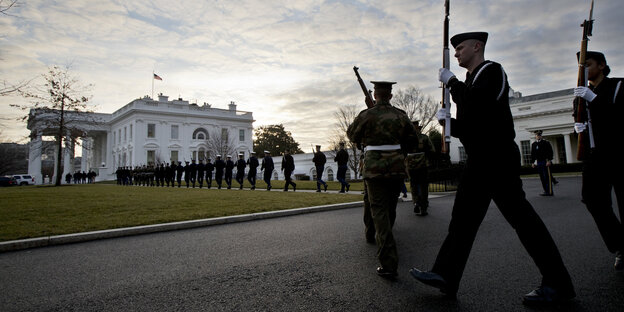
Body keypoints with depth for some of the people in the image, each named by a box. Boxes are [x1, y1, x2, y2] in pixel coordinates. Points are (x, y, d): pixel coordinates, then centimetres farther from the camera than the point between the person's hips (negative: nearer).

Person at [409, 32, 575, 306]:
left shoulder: (492, 71, -4)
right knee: (463, 217, 6)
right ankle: (445, 276, 12)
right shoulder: (470, 82, 21)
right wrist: (447, 121, 4)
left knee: (520, 216, -4)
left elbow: (475, 103, -25)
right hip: (479, 162, 9)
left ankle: (558, 285, 11)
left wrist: (451, 81, -12)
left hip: (498, 158, -9)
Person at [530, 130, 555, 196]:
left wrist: (549, 161, -14)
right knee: (542, 178, 7)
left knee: (547, 177, -6)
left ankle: (550, 192, -5)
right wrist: (532, 162, 9)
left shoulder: (546, 143, -1)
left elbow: (550, 152, -6)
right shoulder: (533, 144, 12)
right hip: (538, 163, 5)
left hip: (545, 162, -5)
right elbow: (532, 154, 15)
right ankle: (546, 191, 13)